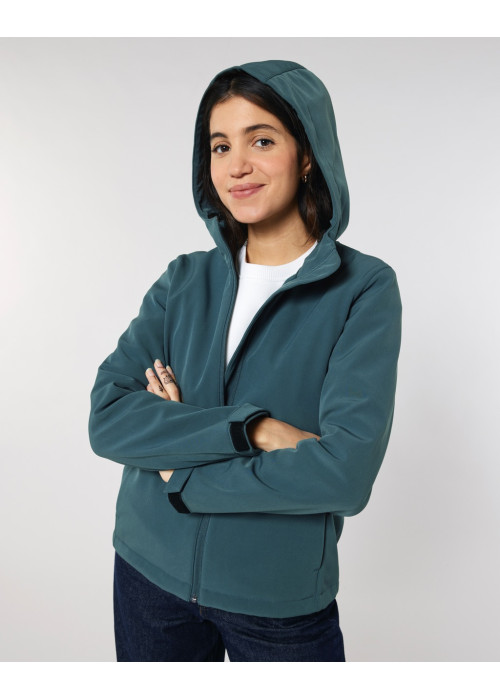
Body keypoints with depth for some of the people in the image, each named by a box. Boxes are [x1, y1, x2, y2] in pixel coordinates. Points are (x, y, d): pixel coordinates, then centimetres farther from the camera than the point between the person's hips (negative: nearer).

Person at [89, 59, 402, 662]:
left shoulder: (364, 289, -12)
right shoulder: (185, 280, -2)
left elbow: (346, 473, -22)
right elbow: (106, 419, -12)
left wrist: (179, 470, -14)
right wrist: (251, 428, -24)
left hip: (282, 600, -2)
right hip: (151, 573, 3)